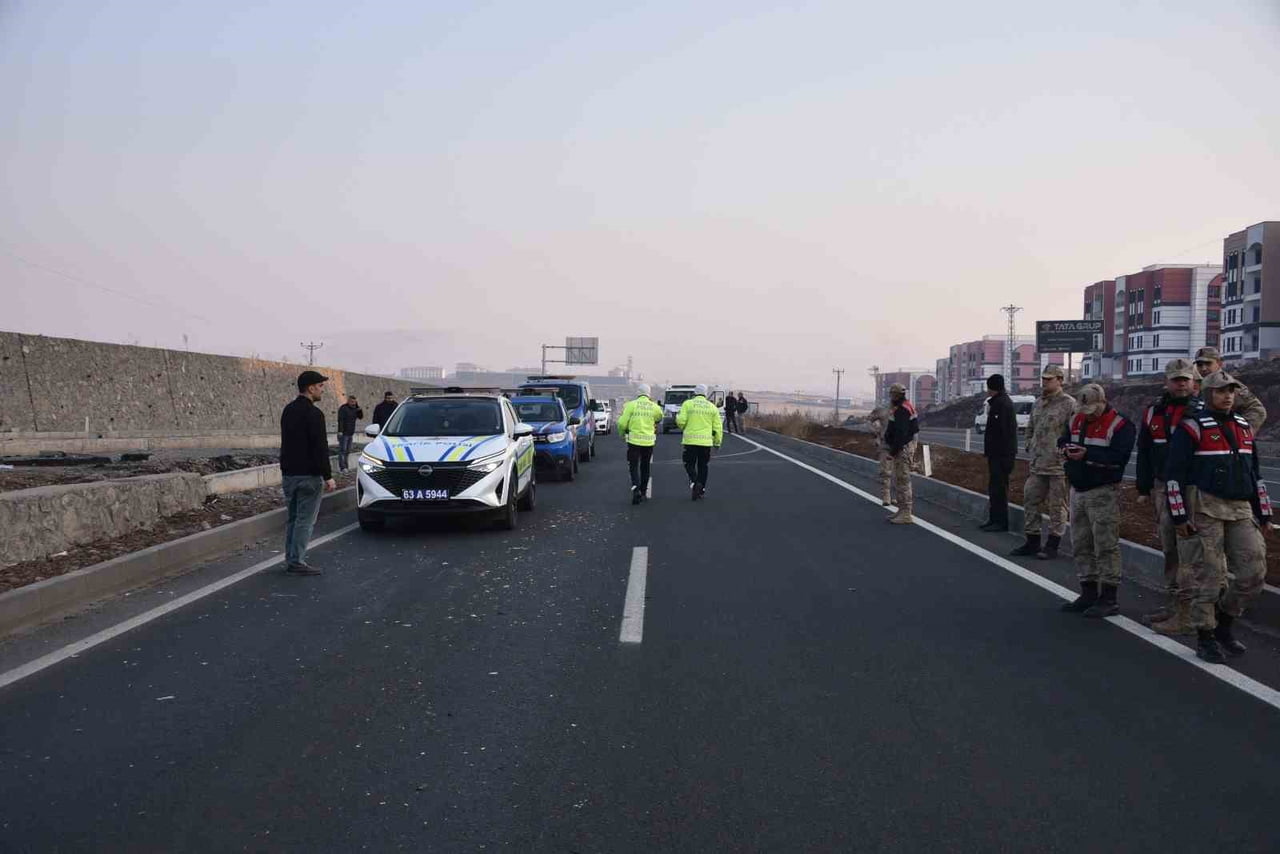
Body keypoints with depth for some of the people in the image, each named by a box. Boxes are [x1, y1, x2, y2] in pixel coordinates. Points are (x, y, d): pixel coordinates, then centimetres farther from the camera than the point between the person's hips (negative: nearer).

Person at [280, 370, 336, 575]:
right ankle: (297, 562, -3)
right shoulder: (313, 413, -16)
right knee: (305, 520, -4)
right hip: (308, 475, -9)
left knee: (293, 518, 15)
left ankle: (290, 560, 17)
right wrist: (328, 476, -16)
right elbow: (320, 448, -19)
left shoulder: (288, 410, 13)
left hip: (288, 474, 9)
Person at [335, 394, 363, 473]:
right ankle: (342, 467, -13)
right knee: (342, 450, -10)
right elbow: (340, 420, -17)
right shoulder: (343, 408, -11)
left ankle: (345, 466, 15)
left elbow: (361, 417, 12)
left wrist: (359, 409, -4)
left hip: (351, 433, 8)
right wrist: (340, 431, -24)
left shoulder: (354, 408, 12)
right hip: (344, 433, -8)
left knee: (347, 451, 10)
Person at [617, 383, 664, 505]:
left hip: (634, 440, -2)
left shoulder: (631, 405, -7)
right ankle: (643, 492, 22)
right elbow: (659, 418, 17)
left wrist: (622, 433, 11)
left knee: (634, 466, 3)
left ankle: (636, 488, -18)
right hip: (649, 441, 2)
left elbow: (622, 423, -6)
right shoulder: (655, 407, -1)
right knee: (645, 467, 15)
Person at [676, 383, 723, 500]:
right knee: (703, 465, 12)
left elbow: (681, 422, -9)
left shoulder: (687, 404, -2)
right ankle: (701, 490, 12)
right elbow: (717, 427, 6)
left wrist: (677, 417, 14)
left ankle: (694, 481, -18)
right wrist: (717, 441, 16)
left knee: (690, 464, 7)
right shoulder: (712, 407, 7)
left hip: (690, 440, -2)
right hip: (706, 441, 2)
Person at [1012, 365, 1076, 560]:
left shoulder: (1069, 404, -10)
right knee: (1030, 501, 10)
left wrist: (1064, 452, -15)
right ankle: (1032, 541, 20)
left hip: (1058, 466, -8)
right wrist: (1030, 447, 14)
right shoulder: (1038, 403, 14)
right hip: (1037, 465, 8)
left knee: (1057, 506, 3)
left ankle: (1052, 544, 11)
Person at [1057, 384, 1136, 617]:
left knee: (1105, 546, -6)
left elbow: (1119, 456, -20)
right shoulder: (1076, 419, 11)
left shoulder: (1120, 425, -11)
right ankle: (1088, 593, 23)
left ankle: (1108, 599, 0)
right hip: (1078, 491, 8)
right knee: (1080, 544, 13)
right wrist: (1066, 448, -5)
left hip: (1103, 493, -8)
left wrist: (1087, 454, -26)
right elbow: (1062, 439, 18)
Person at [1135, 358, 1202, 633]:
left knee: (1188, 551, -7)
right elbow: (1144, 453, 17)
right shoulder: (1154, 412, 12)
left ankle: (1186, 614, -3)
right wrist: (1144, 489, 14)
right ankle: (1173, 602, 26)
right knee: (1169, 549, 14)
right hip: (1162, 489, 6)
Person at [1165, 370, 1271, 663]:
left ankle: (1225, 624, 21)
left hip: (1241, 509, 6)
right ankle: (1205, 636, 11)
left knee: (1253, 571, 0)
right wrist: (1179, 516, -12)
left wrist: (1263, 513, 19)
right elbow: (1174, 474, -9)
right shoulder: (1192, 427, -6)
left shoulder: (1244, 426, 15)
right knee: (1211, 575, -3)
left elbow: (1254, 472, 22)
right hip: (1207, 509, -6)